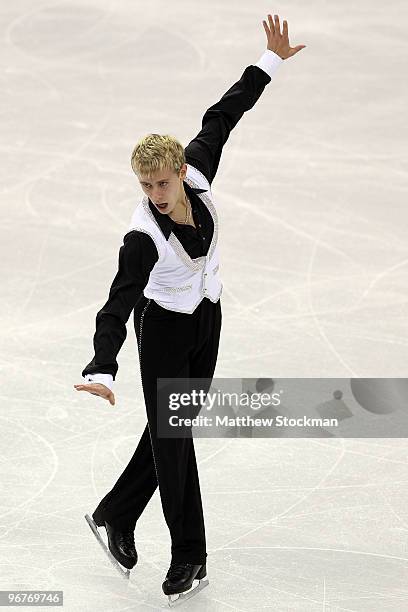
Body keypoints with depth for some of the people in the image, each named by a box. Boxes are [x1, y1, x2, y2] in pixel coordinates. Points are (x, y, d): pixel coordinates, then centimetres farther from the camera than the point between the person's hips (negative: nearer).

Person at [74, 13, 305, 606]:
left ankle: (116, 514, 31)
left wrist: (270, 61, 1)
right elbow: (119, 305, -43)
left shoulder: (197, 174, -19)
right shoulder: (143, 237, -35)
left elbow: (222, 118, -3)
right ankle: (188, 555, 10)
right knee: (171, 435, 1)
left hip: (207, 319, 6)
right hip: (164, 328, -6)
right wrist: (101, 370, -58)